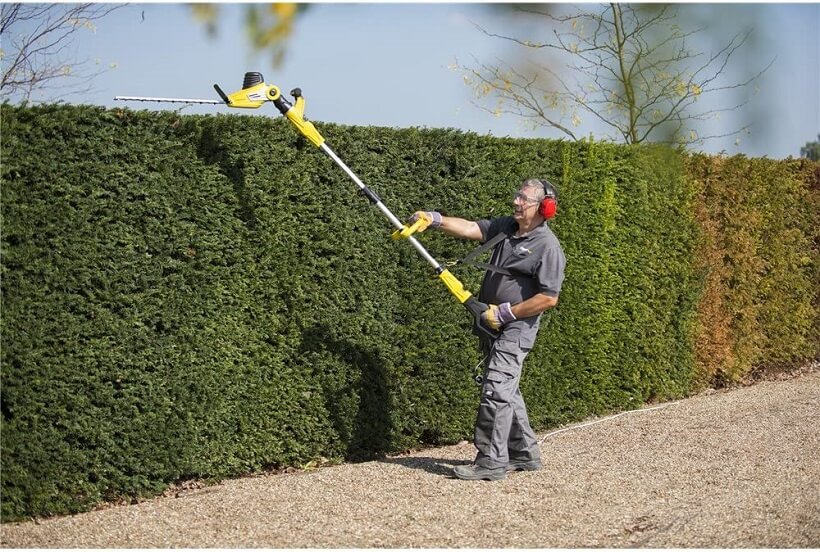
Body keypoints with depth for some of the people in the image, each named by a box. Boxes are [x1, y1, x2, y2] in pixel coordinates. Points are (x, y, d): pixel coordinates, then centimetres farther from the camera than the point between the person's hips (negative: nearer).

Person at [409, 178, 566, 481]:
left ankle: (491, 461, -10)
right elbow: (471, 228, 0)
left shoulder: (548, 247, -14)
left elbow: (548, 298, -17)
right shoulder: (506, 227, 8)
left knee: (496, 391, -13)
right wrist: (434, 220, -16)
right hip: (492, 324, 8)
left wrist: (505, 313, -16)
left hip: (515, 329, -8)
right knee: (506, 391, 14)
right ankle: (524, 454, 25)